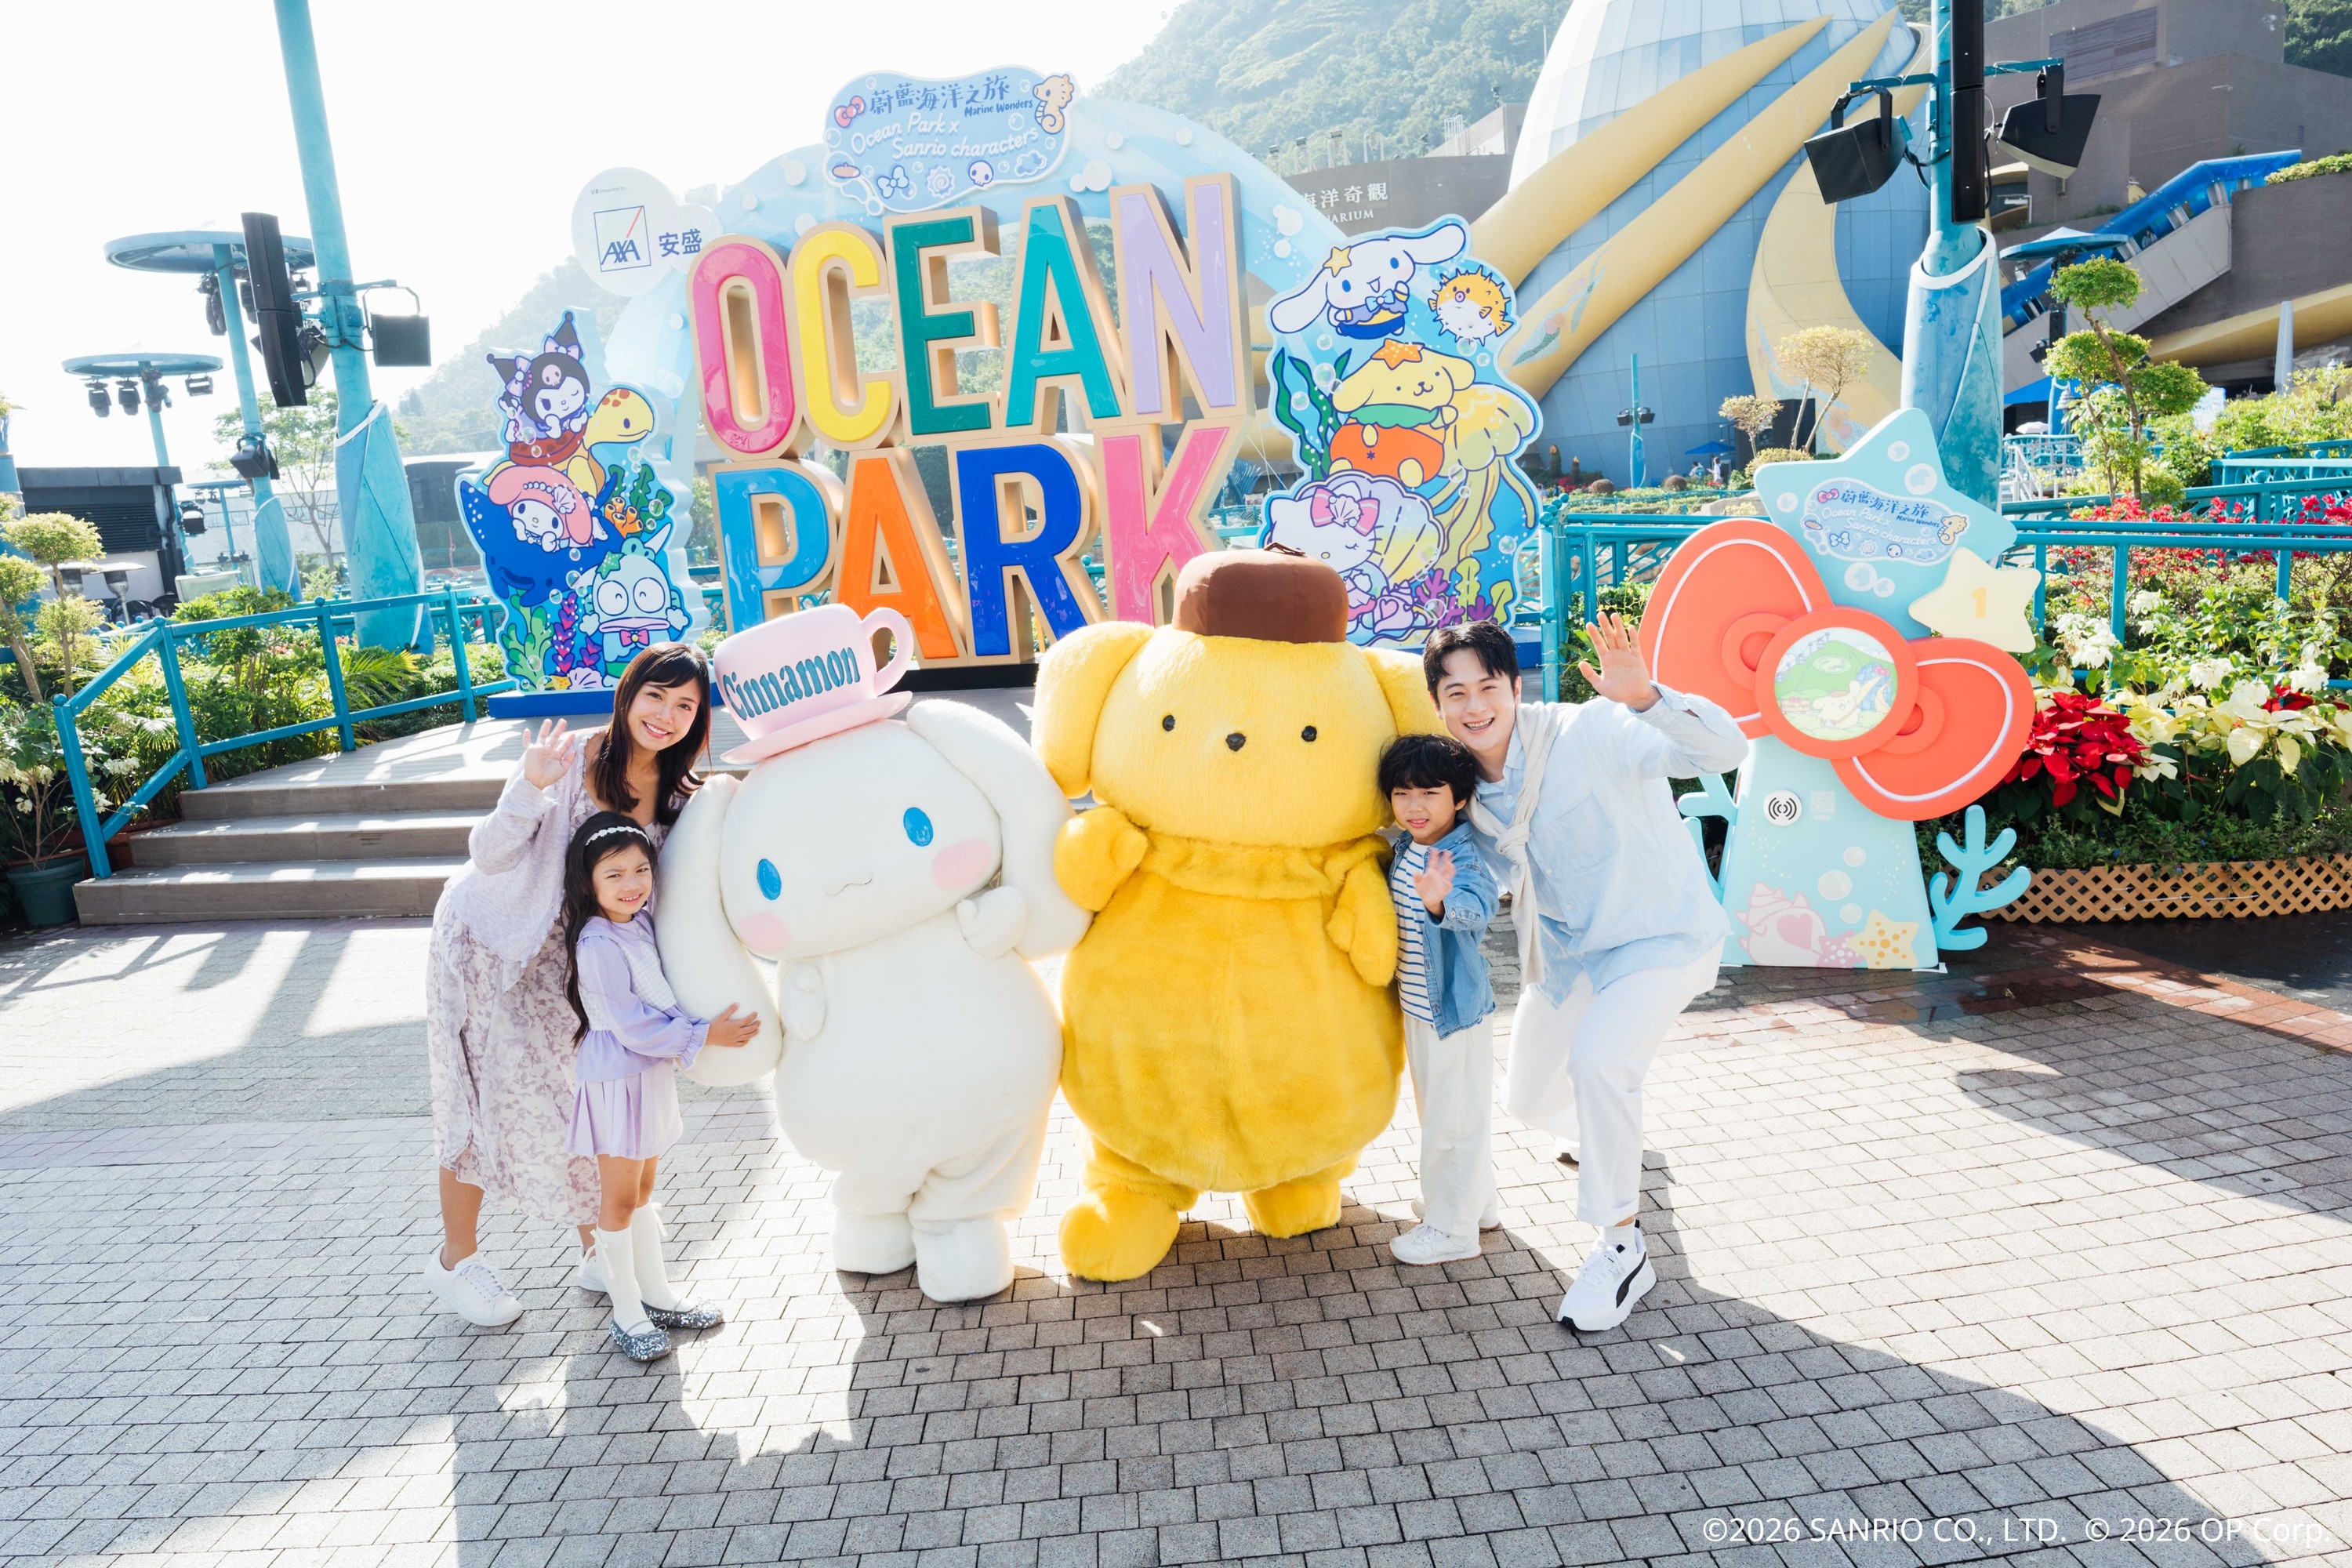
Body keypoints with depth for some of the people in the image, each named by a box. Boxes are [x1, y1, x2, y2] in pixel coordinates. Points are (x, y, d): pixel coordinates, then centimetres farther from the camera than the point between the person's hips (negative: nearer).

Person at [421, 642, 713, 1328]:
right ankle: (455, 1259, 25)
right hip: (486, 941, -5)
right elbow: (489, 855, -24)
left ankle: (599, 1250, 21)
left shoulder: (675, 794, -6)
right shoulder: (571, 760, -24)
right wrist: (531, 787, -41)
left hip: (563, 955, 5)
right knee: (487, 1101, 4)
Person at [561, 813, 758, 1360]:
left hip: (652, 1073, 8)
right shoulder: (597, 946, -23)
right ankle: (626, 1314, 18)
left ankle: (656, 1295, 31)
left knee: (641, 1189, 19)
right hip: (616, 1081, -8)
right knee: (620, 1198, 5)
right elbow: (632, 1025, -23)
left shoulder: (644, 922, 3)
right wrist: (703, 1035, -20)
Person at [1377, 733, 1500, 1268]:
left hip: (1454, 1007, -9)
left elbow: (1476, 908, -44)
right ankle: (1476, 1201, 41)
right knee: (1439, 1108, 23)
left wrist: (1440, 901, -61)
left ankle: (1452, 1228, 19)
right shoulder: (1406, 849, 2)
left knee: (1452, 1117, 3)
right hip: (1421, 1004, 9)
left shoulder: (1465, 857, -23)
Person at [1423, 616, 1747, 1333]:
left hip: (1662, 932, -7)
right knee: (1527, 1097, 16)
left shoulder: (1587, 732, -27)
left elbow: (1723, 750, -36)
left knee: (1600, 1058, -31)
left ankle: (1623, 1248, -9)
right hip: (1568, 945, 7)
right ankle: (1608, 1137, 54)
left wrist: (1646, 698, -54)